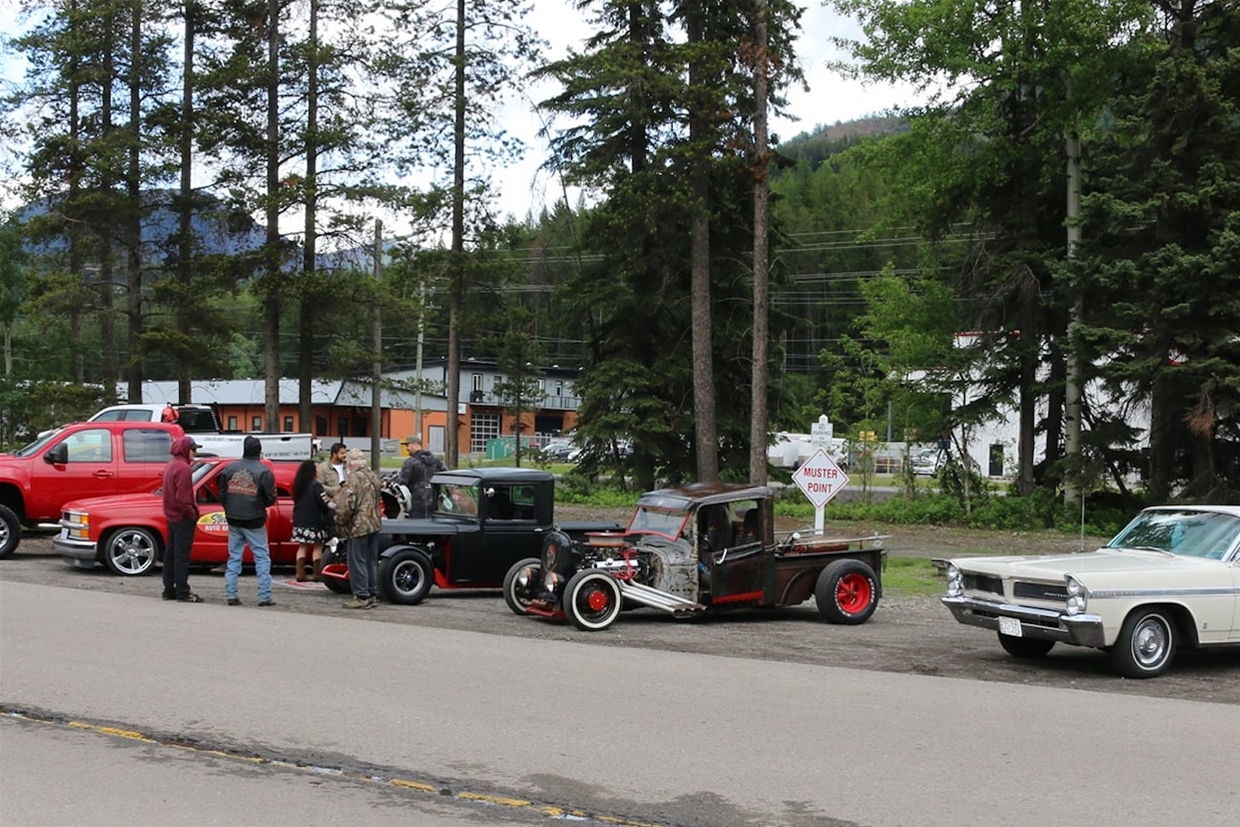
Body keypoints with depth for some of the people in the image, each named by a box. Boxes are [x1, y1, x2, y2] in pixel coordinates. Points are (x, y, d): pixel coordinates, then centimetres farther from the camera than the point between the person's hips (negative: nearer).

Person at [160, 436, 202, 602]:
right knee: (182, 555, -7)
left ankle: (169, 590, 19)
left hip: (172, 516, 10)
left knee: (171, 553, 13)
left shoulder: (170, 465, 13)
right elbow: (183, 498, -24)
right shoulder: (183, 468, -18)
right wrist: (192, 514, -13)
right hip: (183, 518, -10)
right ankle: (182, 592, -5)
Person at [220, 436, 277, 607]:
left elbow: (222, 493, 6)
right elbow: (270, 499, -9)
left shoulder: (230, 468, 0)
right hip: (254, 522, -4)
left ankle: (231, 595, 9)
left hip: (233, 520, 4)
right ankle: (265, 596, 0)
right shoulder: (264, 472, -13)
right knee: (262, 558, 3)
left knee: (234, 557, 12)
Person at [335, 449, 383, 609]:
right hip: (375, 524, 9)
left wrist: (340, 524, -8)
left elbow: (345, 505, -19)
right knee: (372, 561, 14)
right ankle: (372, 594, 20)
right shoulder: (374, 476, 12)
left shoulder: (353, 478, -15)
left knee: (357, 562, -2)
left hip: (359, 526, -9)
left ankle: (362, 597, -2)